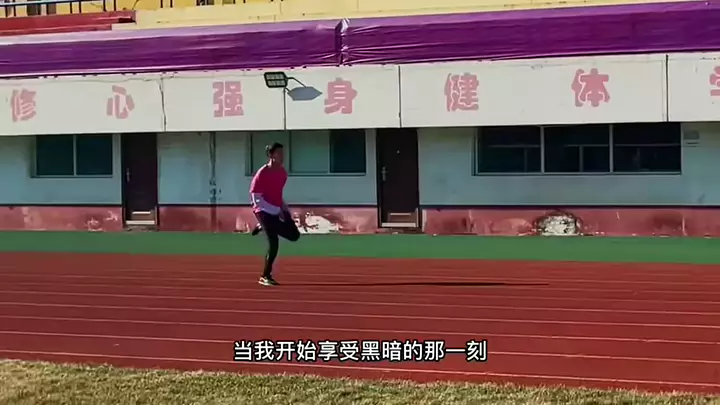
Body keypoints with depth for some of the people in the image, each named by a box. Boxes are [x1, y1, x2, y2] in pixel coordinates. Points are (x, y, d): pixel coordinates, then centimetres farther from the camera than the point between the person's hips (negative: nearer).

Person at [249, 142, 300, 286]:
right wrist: (276, 211, -24)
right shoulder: (262, 174, -20)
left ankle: (263, 227, 22)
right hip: (264, 211, -8)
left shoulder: (282, 171, 4)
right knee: (273, 242, -13)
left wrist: (283, 207, 9)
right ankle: (265, 276, 1)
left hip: (278, 209, 8)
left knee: (294, 235, 5)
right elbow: (256, 199, -21)